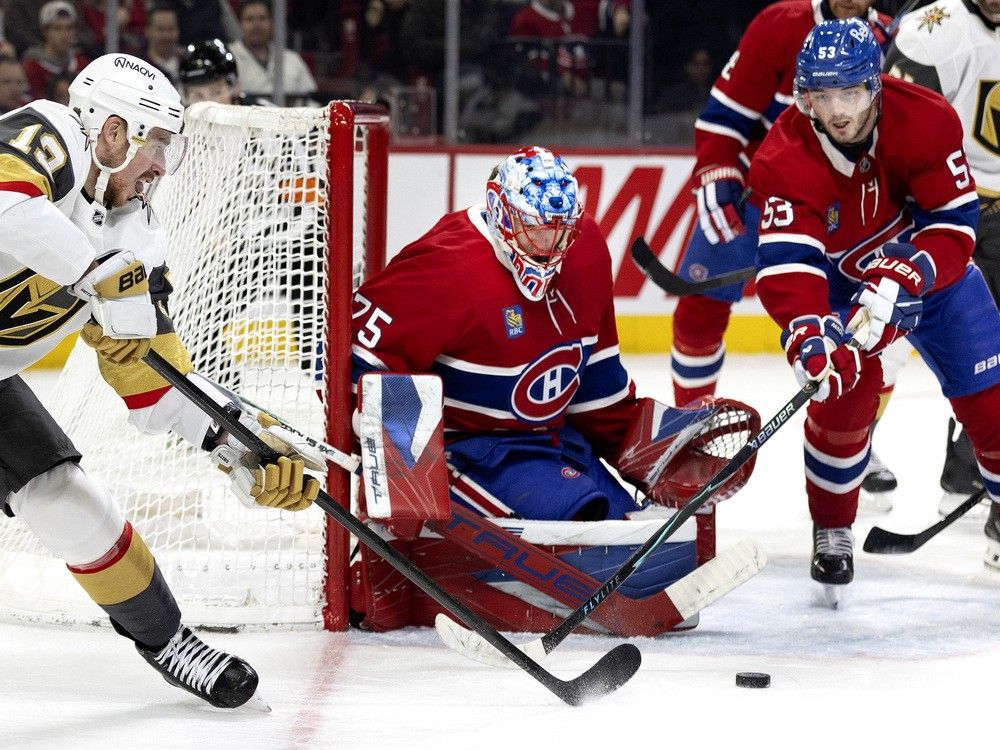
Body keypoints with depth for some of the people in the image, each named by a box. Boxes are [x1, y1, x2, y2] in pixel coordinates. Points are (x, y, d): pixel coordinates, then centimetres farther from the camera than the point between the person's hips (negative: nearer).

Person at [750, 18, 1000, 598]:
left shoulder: (927, 120, -29)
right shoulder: (785, 158, -31)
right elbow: (786, 263, -39)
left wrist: (902, 281, -43)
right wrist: (807, 333, -57)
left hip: (930, 267, 1)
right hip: (839, 275, -1)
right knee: (846, 382, -22)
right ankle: (832, 528, -2)